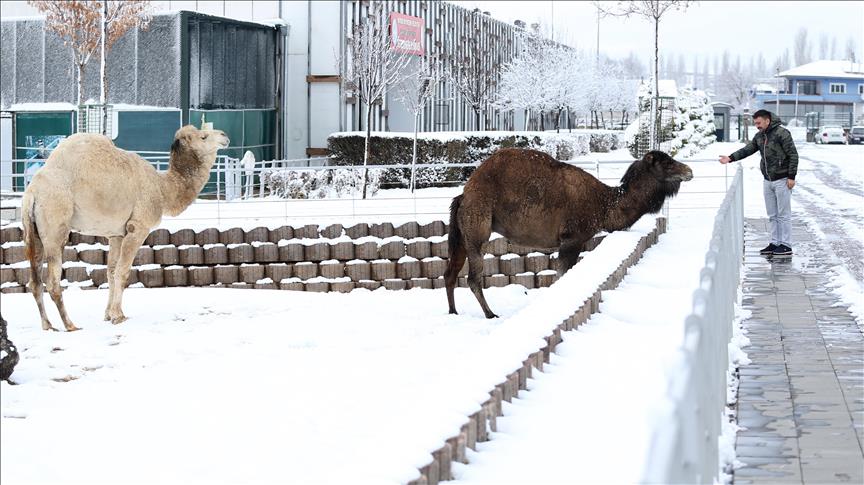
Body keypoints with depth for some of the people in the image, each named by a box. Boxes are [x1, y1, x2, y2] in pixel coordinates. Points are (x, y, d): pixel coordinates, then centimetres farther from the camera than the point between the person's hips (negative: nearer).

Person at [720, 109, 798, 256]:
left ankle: (786, 246, 0)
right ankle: (775, 243, 18)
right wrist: (731, 158, -6)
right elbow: (747, 149, 9)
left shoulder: (782, 133, -14)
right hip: (768, 181, 8)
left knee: (783, 215, -3)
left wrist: (791, 176, -17)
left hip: (782, 180, -8)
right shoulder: (759, 136, 10)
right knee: (772, 215, 12)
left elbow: (793, 155, -14)